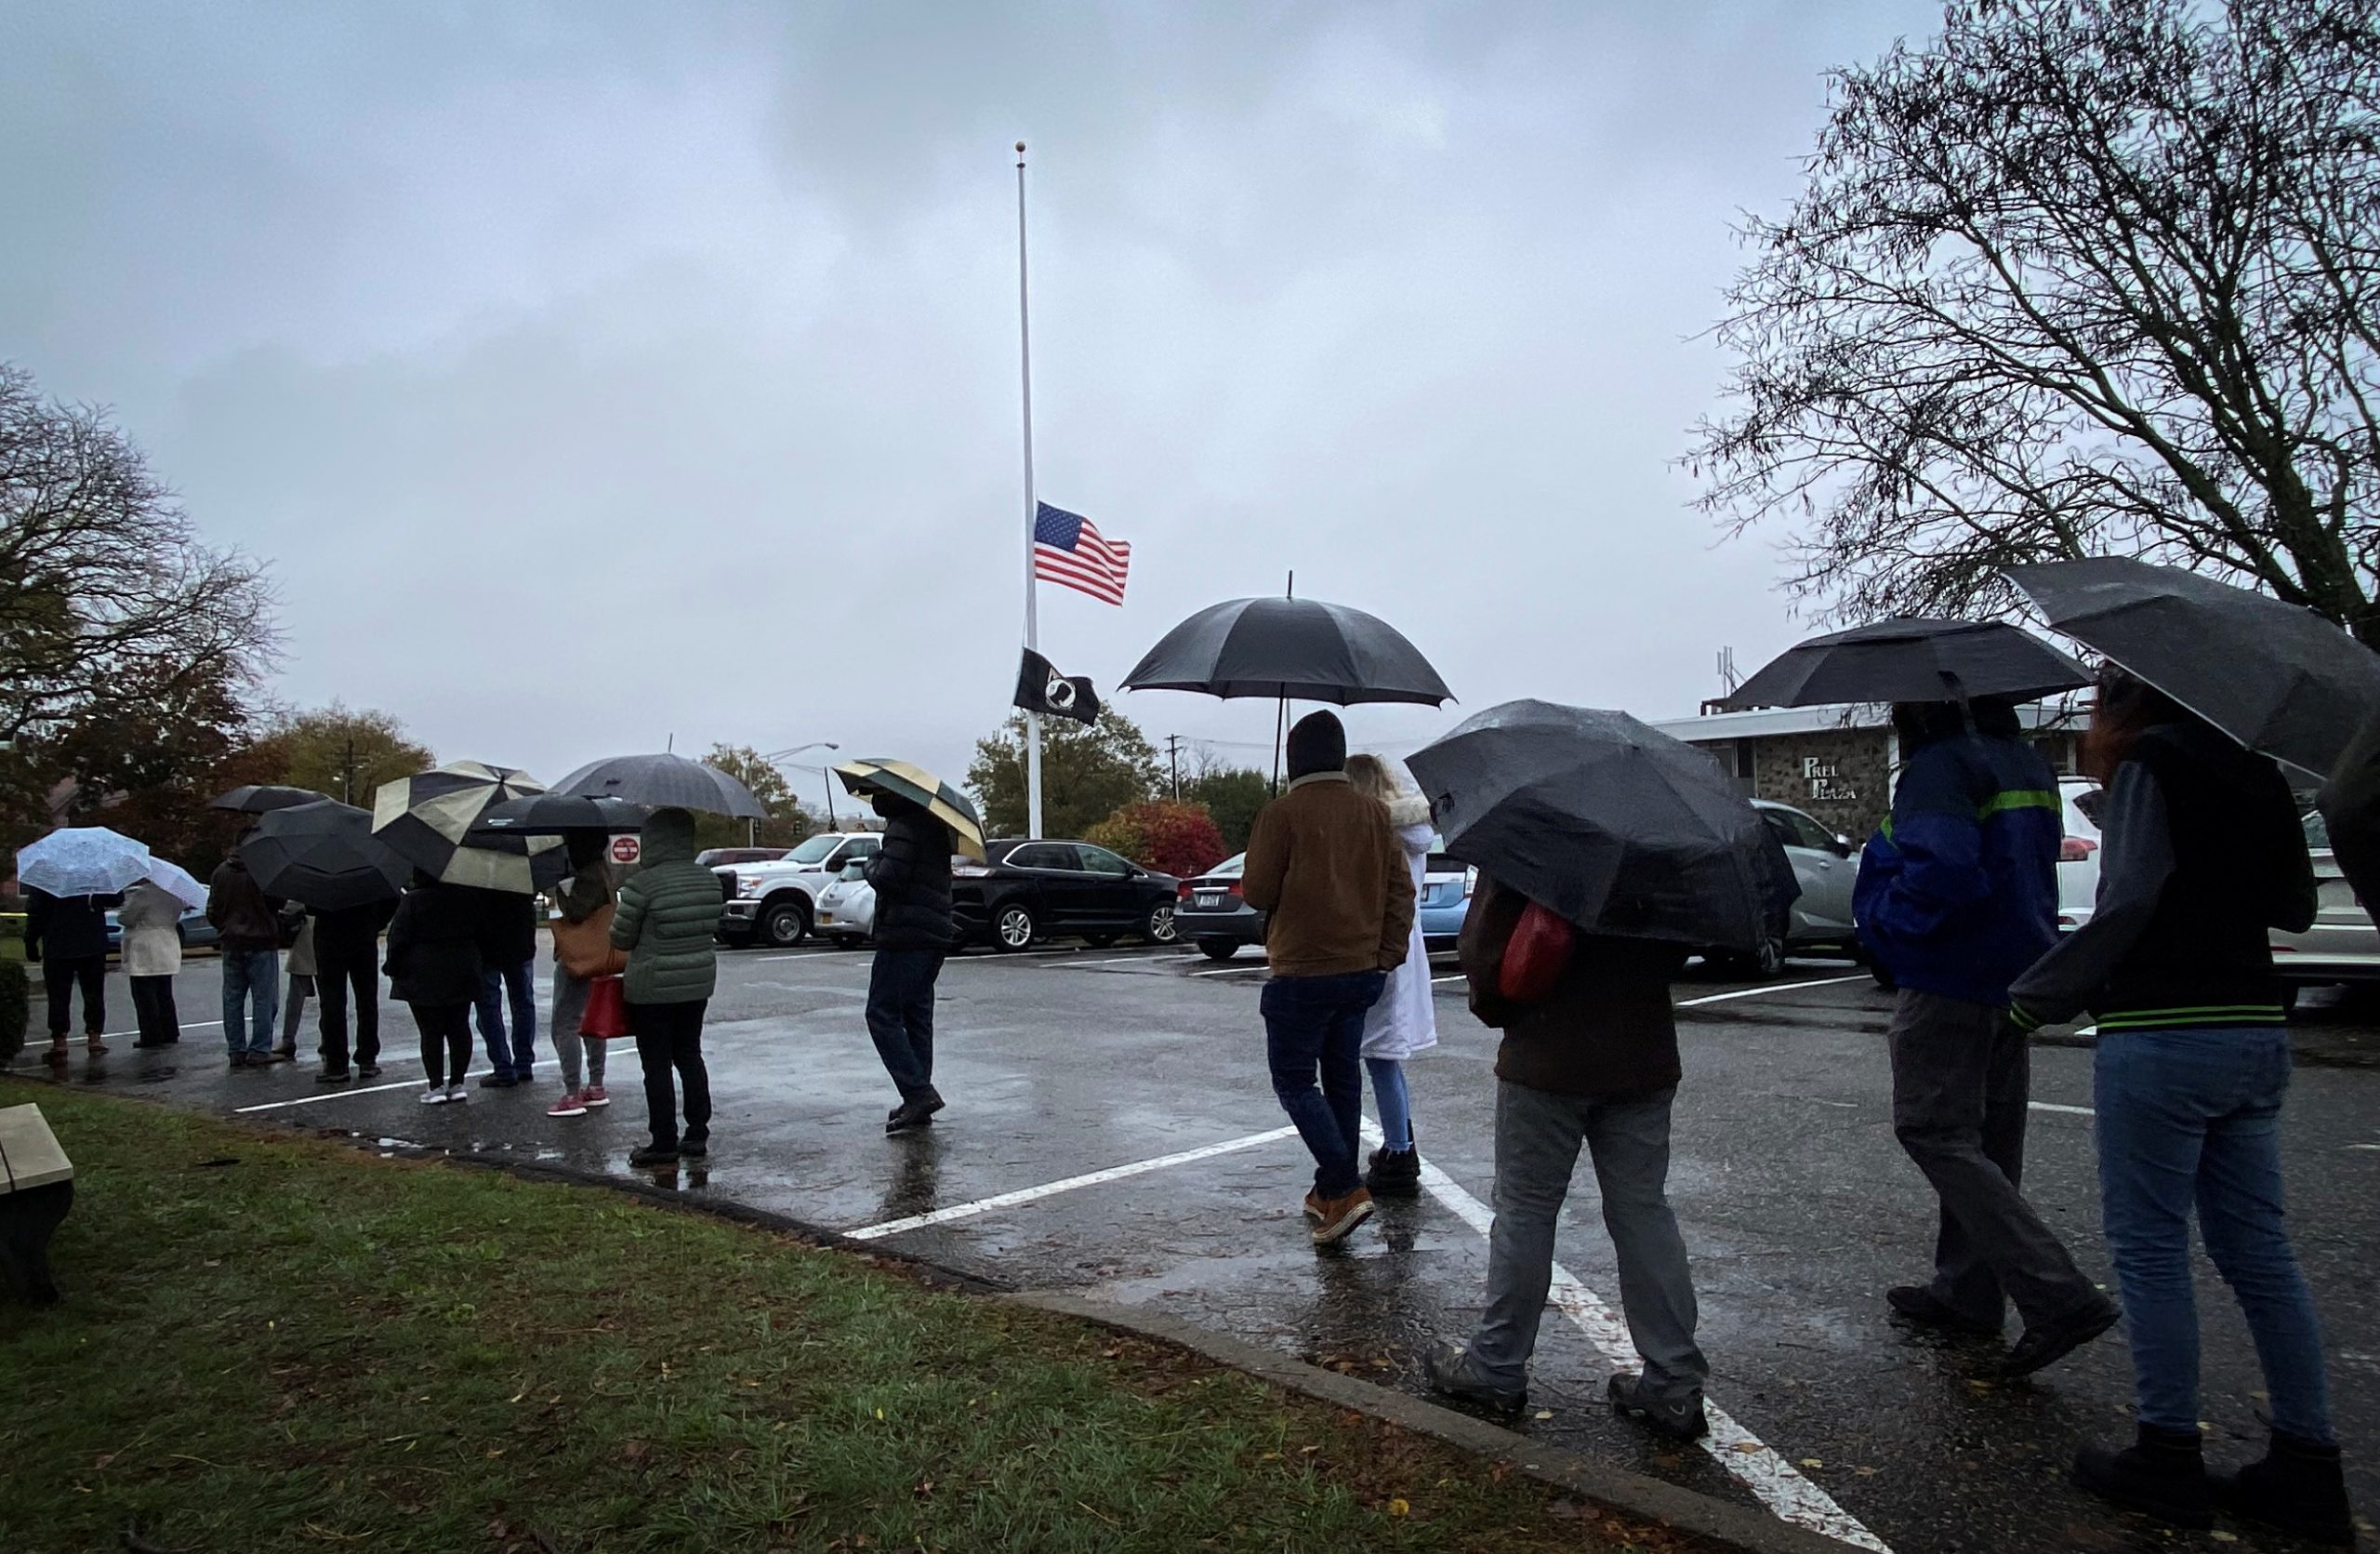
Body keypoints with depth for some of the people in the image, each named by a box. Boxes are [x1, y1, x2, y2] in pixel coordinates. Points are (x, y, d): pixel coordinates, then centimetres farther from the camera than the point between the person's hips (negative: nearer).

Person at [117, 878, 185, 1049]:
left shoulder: (142, 893, -17)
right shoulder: (172, 894, 6)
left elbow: (124, 918, -13)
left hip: (143, 953, -7)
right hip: (167, 952, 7)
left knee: (145, 997, 0)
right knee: (164, 995, 14)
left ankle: (151, 1036, 1)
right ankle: (170, 1033, 17)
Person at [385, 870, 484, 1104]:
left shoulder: (412, 901, -11)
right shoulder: (470, 898, 3)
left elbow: (397, 939, -9)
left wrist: (394, 969, 3)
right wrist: (479, 966, 21)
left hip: (423, 977, -4)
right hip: (463, 976, 4)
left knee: (430, 1033, 0)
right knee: (459, 1028, 8)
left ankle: (436, 1086, 0)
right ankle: (457, 1083, 11)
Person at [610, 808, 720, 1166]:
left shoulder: (642, 885, -18)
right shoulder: (709, 880, 1)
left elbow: (621, 939, -9)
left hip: (653, 989, -6)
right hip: (699, 983, 6)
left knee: (657, 1065, 4)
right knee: (689, 1055, 17)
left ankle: (664, 1143, 10)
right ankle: (698, 1134, 22)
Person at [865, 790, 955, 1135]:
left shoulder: (904, 828, -12)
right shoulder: (934, 825, 17)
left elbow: (887, 878, -22)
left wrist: (872, 864, -2)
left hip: (906, 935, -9)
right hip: (936, 935, 9)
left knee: (883, 1015, -5)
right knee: (917, 1018, 12)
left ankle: (918, 1092, -12)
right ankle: (919, 1104, 15)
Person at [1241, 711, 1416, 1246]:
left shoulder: (1282, 813, -13)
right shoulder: (1374, 812, 5)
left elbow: (1257, 892, -10)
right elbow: (1400, 889, 5)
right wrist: (1388, 955, 7)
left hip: (1302, 974, -6)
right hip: (1362, 970, 6)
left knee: (1294, 1082, 3)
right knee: (1342, 1077, 15)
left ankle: (1344, 1189, -7)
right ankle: (1329, 1191, 23)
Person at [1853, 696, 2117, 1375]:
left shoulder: (1938, 767, -17)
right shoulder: (2029, 766, 13)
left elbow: (1942, 872, -30)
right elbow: (2031, 872, 21)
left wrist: (1886, 917, -15)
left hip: (1950, 987, -10)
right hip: (2016, 980, 10)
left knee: (1936, 1134, -4)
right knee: (1986, 1141, 15)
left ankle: (2058, 1297, -9)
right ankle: (1967, 1292, 26)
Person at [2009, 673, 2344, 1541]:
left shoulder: (2149, 764, -8)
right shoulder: (2253, 771, 15)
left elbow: (2127, 905, -16)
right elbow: (2294, 907, 21)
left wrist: (2036, 998, -8)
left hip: (2162, 1039, -8)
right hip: (2256, 1035, 8)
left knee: (2148, 1248, 2)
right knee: (2258, 1251, 13)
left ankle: (2166, 1460, 10)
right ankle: (2309, 1469, 19)